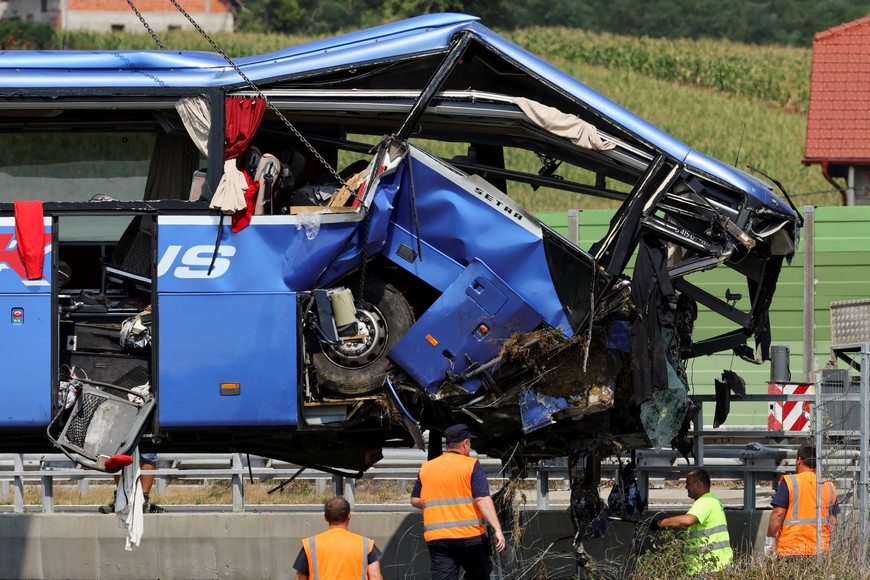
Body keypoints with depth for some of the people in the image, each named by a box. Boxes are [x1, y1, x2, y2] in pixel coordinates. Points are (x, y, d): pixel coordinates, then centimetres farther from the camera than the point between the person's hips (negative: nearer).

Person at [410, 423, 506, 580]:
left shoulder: (426, 468, 10)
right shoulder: (471, 465, -3)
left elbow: (415, 501, 13)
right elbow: (483, 500, -11)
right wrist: (497, 530, -14)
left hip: (436, 538, 3)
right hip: (470, 535, -3)